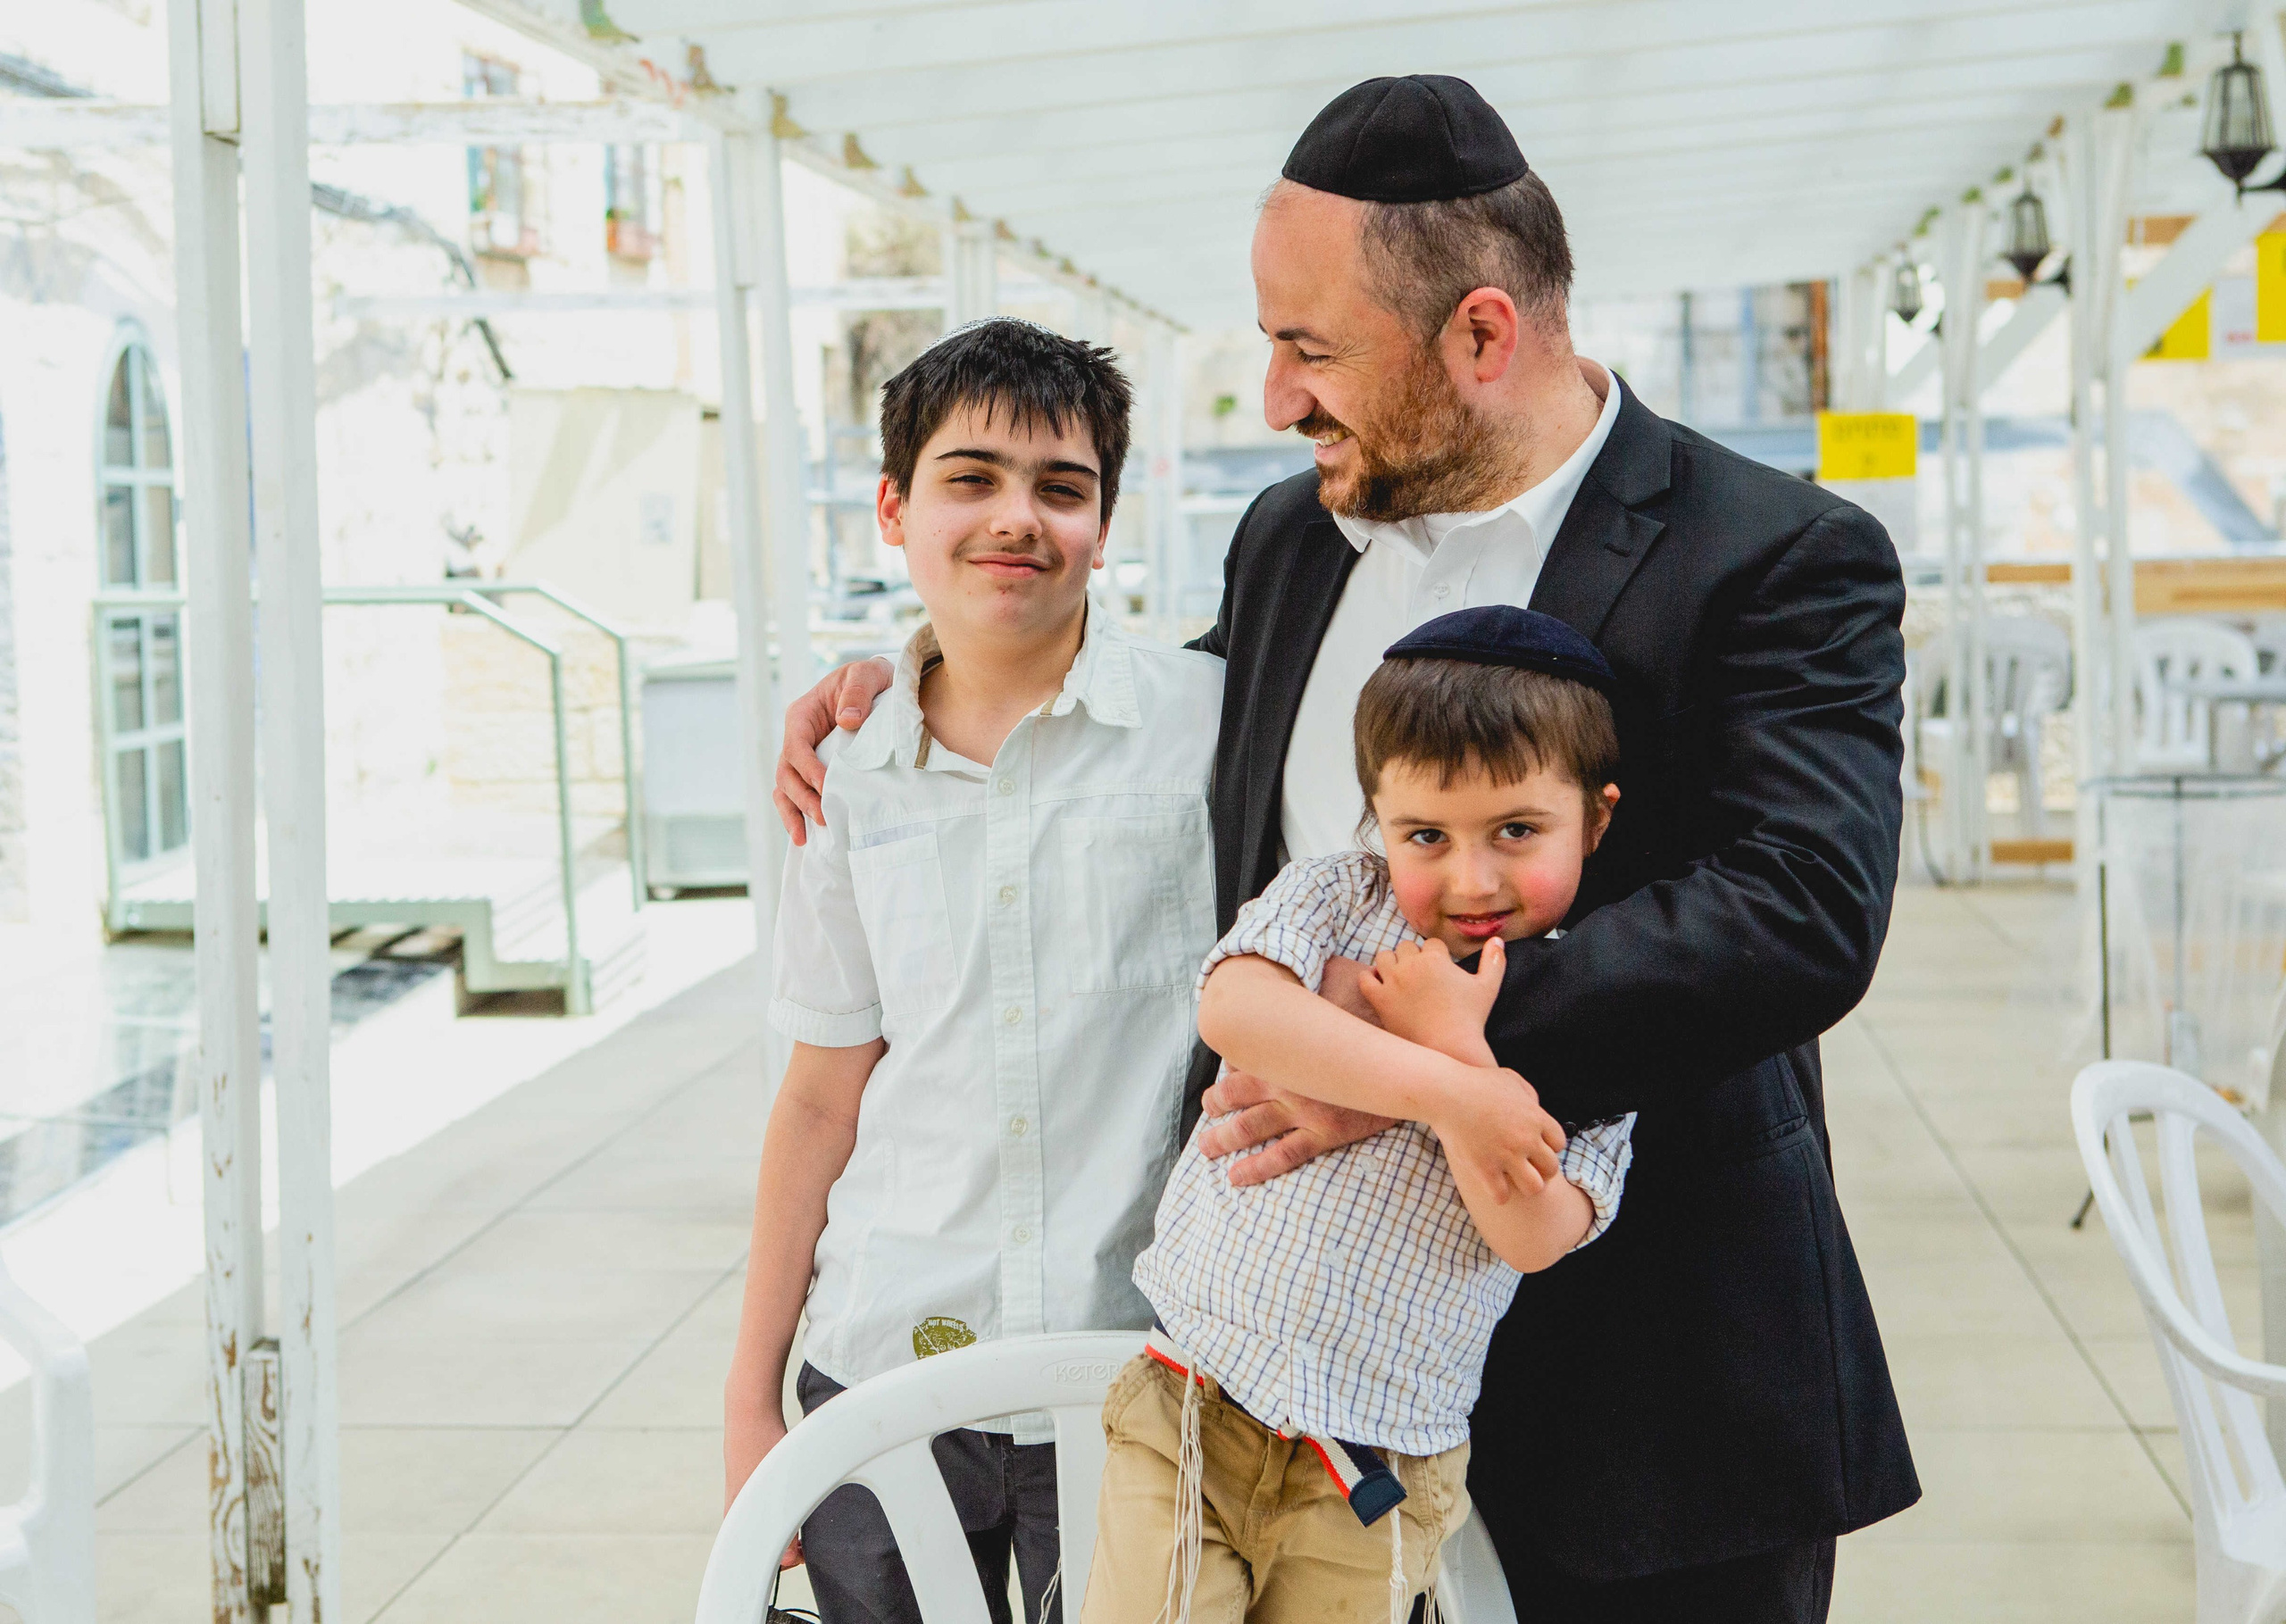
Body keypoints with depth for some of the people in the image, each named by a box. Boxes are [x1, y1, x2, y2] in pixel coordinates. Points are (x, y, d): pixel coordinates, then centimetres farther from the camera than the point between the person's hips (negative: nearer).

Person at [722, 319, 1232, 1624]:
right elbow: (824, 1100, 10)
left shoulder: (1214, 720, -5)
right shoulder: (854, 782, 6)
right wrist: (752, 1395, 11)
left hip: (1142, 1375, -2)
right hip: (885, 1375, 3)